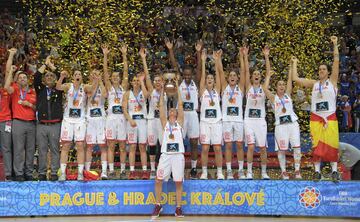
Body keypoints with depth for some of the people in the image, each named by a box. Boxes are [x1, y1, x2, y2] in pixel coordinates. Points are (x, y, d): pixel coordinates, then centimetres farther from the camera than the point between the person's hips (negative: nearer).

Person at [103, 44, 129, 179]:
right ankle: (111, 170, 5)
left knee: (122, 146, 4)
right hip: (111, 117, -1)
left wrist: (124, 55, -5)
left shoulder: (123, 87, 10)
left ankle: (122, 170, 10)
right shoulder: (109, 87, 8)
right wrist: (105, 56, -10)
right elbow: (105, 72, -2)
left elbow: (126, 71, 2)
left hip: (121, 117, 1)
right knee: (111, 146, 1)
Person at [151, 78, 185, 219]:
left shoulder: (179, 122, 12)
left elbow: (180, 104, 7)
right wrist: (162, 90, 10)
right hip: (165, 155, 1)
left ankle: (178, 208, 10)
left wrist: (177, 89, 9)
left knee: (178, 182, 1)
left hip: (178, 155, -1)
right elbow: (161, 106, 9)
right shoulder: (165, 123, 13)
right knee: (158, 180, -2)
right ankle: (158, 205, 13)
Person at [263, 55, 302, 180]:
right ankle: (283, 172, 10)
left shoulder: (288, 95, 12)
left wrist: (292, 64, 10)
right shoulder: (273, 98, 5)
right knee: (282, 150, 0)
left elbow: (290, 78, 10)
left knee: (297, 148, -2)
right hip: (280, 125, -2)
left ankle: (297, 171, 4)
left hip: (292, 123, 2)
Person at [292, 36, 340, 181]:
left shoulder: (332, 81, 5)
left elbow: (336, 61, -3)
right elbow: (295, 79, 9)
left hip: (330, 117, -2)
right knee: (317, 145, 2)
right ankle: (317, 170, 7)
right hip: (315, 118, 2)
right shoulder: (313, 83, 11)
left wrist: (335, 44, -6)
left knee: (332, 144, -4)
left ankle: (334, 170, 3)